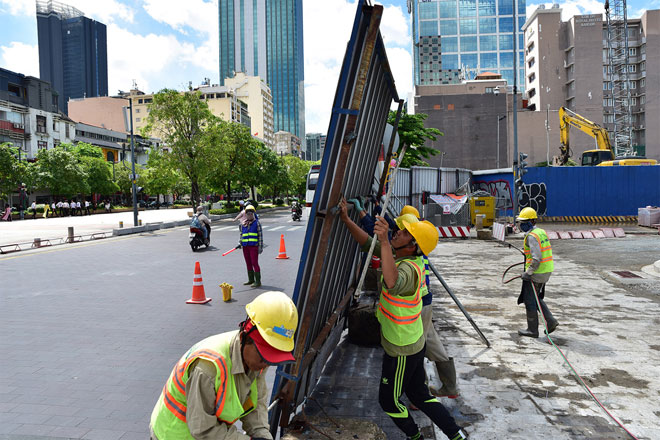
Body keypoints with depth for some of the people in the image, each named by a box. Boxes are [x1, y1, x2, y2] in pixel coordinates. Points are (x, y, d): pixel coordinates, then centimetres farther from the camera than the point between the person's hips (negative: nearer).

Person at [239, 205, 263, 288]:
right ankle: (251, 279, 24)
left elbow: (260, 235, -3)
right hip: (245, 246, 6)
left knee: (255, 263, -9)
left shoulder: (257, 223, -1)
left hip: (254, 246, -6)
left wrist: (260, 247, -8)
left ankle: (258, 281, -4)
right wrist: (240, 242, 6)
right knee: (248, 263, 12)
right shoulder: (243, 224, 13)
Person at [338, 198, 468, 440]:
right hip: (415, 342, 9)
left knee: (389, 400, 14)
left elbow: (393, 283, -55)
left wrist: (385, 241, -57)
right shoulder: (400, 256, -3)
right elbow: (368, 243, 7)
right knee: (419, 394, 22)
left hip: (401, 350, -9)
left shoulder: (409, 268, -31)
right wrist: (347, 220, 0)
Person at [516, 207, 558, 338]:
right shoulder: (542, 232, 11)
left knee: (529, 300, 3)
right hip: (546, 271, 9)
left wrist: (528, 273, -21)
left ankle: (532, 330, 12)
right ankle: (550, 321, 17)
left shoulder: (532, 236, -19)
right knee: (536, 298, 23)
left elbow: (537, 258, -26)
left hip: (536, 273, -9)